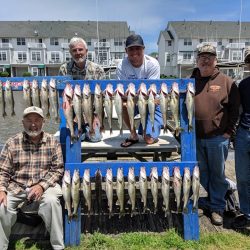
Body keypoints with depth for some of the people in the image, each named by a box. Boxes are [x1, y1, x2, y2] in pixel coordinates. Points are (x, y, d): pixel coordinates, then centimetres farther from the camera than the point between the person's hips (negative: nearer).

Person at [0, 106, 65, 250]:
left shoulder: (53, 142, 0)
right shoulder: (12, 143, 1)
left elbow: (58, 169, -2)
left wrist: (42, 185, -17)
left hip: (45, 185, -1)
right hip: (16, 187, 2)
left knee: (51, 201, -30)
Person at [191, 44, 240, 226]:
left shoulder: (226, 82, -1)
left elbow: (234, 109, 1)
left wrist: (229, 131, -5)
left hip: (218, 138, -2)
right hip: (195, 138, 3)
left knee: (218, 174, 10)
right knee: (200, 173, 16)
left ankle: (217, 207, 25)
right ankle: (203, 203, 34)